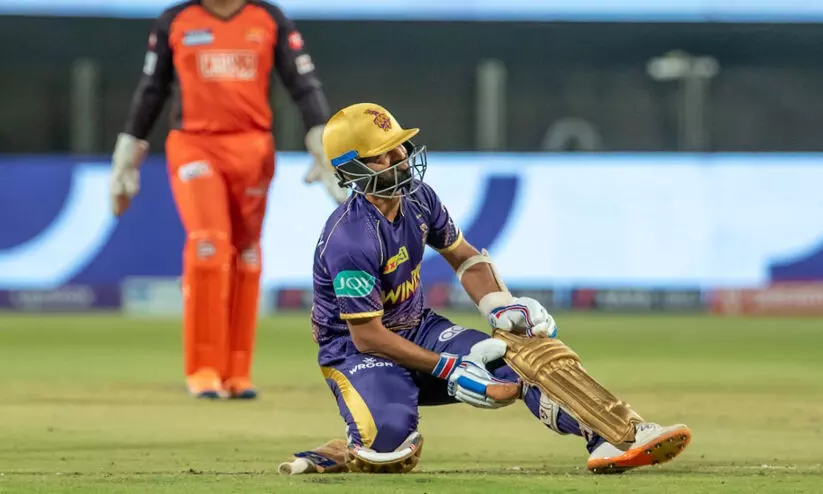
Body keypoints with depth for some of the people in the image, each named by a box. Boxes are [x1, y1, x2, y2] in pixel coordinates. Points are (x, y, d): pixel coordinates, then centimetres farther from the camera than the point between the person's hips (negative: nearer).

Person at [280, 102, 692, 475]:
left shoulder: (417, 199, -3)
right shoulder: (351, 240, -27)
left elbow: (466, 258, 12)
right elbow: (368, 336, -24)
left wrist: (501, 309, -7)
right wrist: (447, 368, -23)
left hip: (417, 329, 7)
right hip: (354, 349, -7)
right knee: (390, 446, -34)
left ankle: (613, 439, -20)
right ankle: (336, 456, 0)